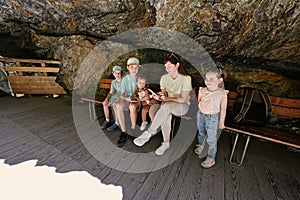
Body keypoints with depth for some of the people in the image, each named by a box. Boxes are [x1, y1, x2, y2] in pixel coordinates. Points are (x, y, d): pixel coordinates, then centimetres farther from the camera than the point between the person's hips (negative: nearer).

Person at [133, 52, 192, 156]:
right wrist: (160, 96, -25)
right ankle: (166, 143, -16)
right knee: (166, 115, -33)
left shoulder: (186, 78, -13)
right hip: (168, 105, 4)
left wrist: (167, 98, -31)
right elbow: (164, 94, -1)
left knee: (166, 106, -37)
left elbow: (183, 99, -17)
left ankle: (149, 132, -33)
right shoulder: (164, 78, 0)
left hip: (183, 105, -3)